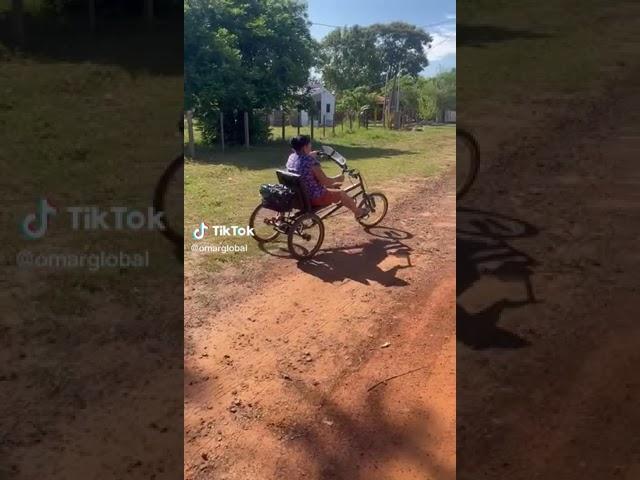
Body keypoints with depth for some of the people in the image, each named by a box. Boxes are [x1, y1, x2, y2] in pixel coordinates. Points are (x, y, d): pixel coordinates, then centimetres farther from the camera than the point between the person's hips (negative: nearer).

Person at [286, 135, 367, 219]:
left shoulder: (291, 157, -4)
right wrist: (338, 178, -3)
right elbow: (326, 181, -20)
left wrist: (310, 155, 34)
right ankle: (358, 212, 32)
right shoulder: (311, 162, -27)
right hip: (314, 198, -8)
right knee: (341, 193, 12)